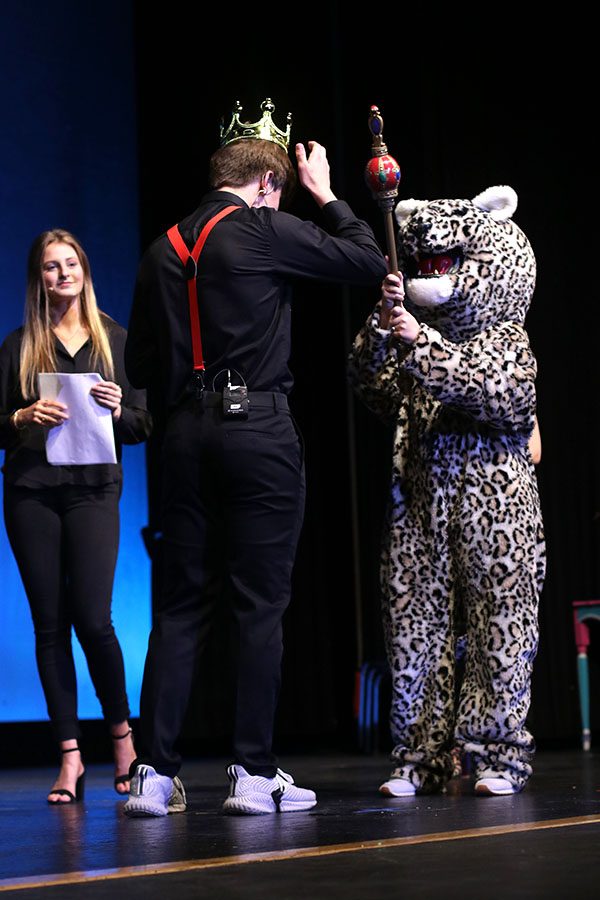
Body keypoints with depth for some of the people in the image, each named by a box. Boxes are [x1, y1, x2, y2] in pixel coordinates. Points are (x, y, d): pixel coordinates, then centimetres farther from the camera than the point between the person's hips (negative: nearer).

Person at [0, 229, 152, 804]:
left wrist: (118, 411, -10)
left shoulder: (115, 341, 11)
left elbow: (143, 426, 10)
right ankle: (70, 755, 6)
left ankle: (121, 730, 12)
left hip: (93, 488, -1)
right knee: (50, 623, 1)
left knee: (92, 618, -11)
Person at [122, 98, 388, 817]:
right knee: (260, 602, 0)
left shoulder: (163, 250, 13)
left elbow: (141, 366, 15)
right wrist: (325, 194, 16)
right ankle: (255, 774, 1)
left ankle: (154, 773, 4)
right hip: (259, 427, -5)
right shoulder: (266, 231, -4)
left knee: (180, 603, 7)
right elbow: (369, 262, 3)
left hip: (187, 431, 5)